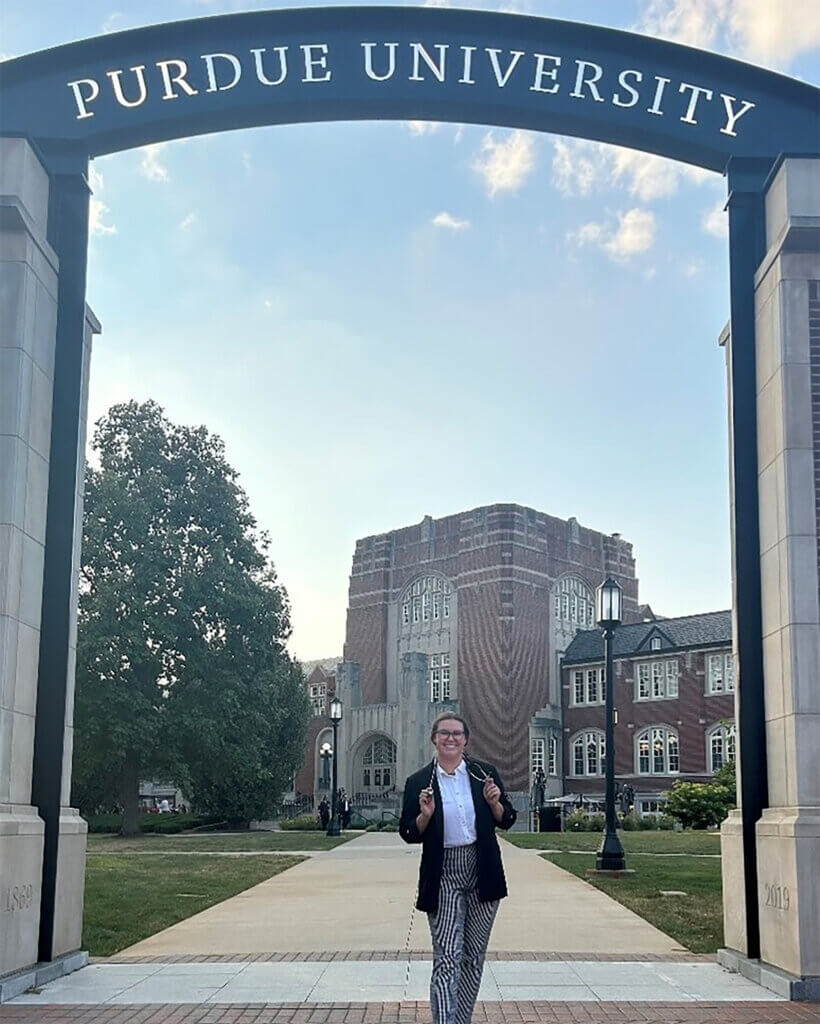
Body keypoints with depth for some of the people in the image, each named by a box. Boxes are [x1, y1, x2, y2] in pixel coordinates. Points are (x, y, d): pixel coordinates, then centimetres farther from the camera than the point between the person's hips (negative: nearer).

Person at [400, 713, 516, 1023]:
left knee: (474, 957, 13)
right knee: (447, 959, -10)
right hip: (444, 878, -3)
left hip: (483, 873, 3)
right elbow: (409, 834, 1)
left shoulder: (484, 773, 4)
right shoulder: (418, 782, 0)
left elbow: (506, 820, 9)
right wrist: (425, 814, -16)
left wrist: (494, 802, -10)